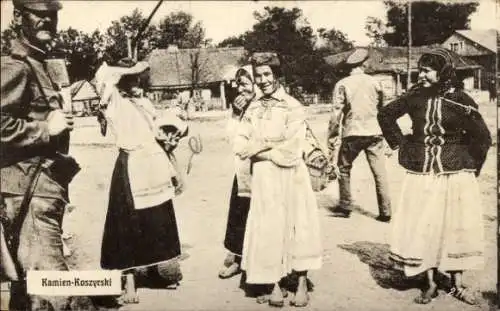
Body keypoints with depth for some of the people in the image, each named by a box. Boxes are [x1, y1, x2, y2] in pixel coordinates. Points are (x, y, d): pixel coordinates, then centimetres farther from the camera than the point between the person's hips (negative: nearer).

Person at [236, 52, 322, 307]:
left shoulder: (293, 107, -8)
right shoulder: (253, 109, 7)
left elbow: (291, 152, -16)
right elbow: (240, 147, 1)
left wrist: (257, 150, -9)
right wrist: (269, 144, -13)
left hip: (289, 178, -4)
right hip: (262, 180, 4)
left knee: (296, 228, 6)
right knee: (267, 231, 7)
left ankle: (302, 284, 20)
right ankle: (273, 286, 20)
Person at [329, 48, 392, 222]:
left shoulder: (342, 84, -3)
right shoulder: (373, 82, 4)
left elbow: (337, 113, -7)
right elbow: (381, 108, 9)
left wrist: (330, 135, 0)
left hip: (352, 133, -2)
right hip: (374, 132, 2)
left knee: (344, 169, 17)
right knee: (380, 173, 6)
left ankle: (345, 207, 19)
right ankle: (385, 212, 8)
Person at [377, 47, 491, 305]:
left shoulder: (460, 100, -7)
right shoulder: (415, 96, 0)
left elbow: (482, 138, -1)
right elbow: (385, 114, 15)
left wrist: (471, 166, 1)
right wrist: (399, 142, 9)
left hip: (455, 175, -2)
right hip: (421, 174, 2)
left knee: (456, 228, 8)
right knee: (422, 228, 4)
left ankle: (457, 285, 23)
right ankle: (430, 284, 19)